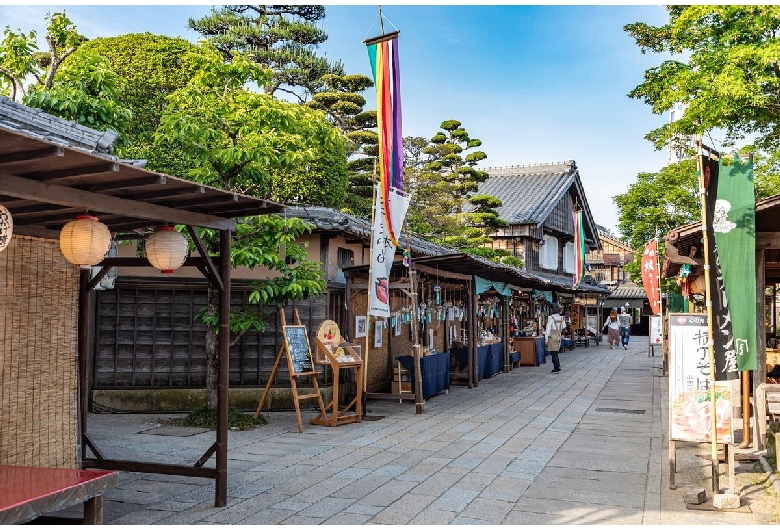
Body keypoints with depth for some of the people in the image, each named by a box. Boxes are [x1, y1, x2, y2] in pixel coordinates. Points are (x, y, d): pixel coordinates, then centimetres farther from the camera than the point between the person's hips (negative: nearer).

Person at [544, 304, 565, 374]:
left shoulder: (551, 317, -13)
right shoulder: (561, 318, 5)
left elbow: (548, 328, -13)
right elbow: (563, 327, 13)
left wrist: (546, 338, -13)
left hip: (552, 337, -6)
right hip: (559, 337, 7)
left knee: (553, 354, -2)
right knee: (555, 353, 16)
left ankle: (556, 369, -2)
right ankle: (558, 367, 18)